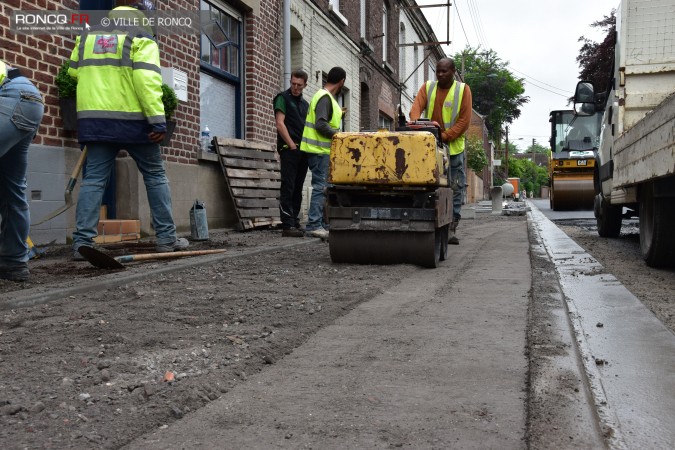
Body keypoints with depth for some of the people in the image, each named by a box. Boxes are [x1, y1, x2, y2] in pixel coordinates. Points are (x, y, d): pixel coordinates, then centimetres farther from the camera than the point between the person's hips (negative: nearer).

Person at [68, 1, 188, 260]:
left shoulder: (88, 36, 17)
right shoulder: (141, 39, 0)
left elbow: (74, 72, 26)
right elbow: (147, 81, -14)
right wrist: (158, 119, -17)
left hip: (94, 119, 4)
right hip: (132, 119, -4)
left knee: (94, 179, 4)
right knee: (155, 176, 8)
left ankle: (82, 243, -4)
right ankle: (166, 238, 8)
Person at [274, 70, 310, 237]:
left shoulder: (305, 103, 21)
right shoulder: (283, 98, 1)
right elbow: (280, 124, -8)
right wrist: (292, 146, -13)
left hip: (303, 151, 7)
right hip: (288, 149, -7)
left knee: (297, 189, 8)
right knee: (288, 188, -10)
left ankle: (295, 222, 12)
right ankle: (287, 225, -12)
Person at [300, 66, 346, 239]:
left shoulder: (326, 97, 17)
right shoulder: (325, 98, -14)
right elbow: (321, 125, -23)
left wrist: (338, 114, 26)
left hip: (323, 150, 10)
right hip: (320, 150, -10)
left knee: (322, 187, 12)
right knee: (321, 187, -9)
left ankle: (321, 223, 17)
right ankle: (314, 225, -8)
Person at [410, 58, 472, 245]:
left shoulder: (463, 89, 2)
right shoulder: (427, 87, 9)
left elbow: (464, 120, -5)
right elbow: (416, 107, -5)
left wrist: (445, 136, -15)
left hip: (454, 147, -1)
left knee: (455, 189, 0)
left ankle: (451, 230, 5)